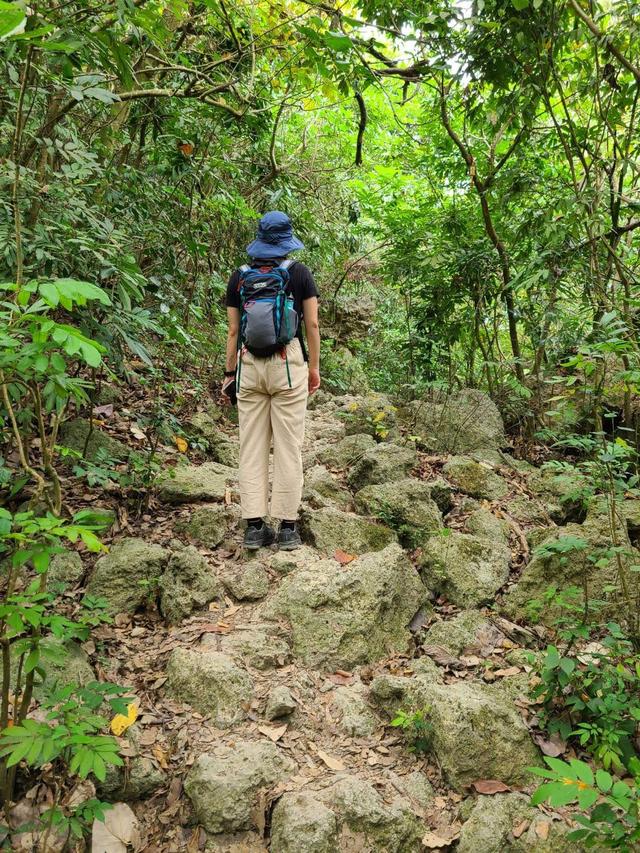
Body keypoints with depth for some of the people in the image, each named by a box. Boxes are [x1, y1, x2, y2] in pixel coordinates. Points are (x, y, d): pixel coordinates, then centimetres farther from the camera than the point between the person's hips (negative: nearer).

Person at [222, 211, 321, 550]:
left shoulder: (239, 276, 8)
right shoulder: (299, 273, 3)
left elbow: (233, 330, 7)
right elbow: (312, 324, 1)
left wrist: (229, 373, 13)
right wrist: (314, 367, 10)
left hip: (249, 366, 2)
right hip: (288, 363, -2)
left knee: (252, 446, 6)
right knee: (288, 446, 1)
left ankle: (254, 526, 7)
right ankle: (287, 527, 4)